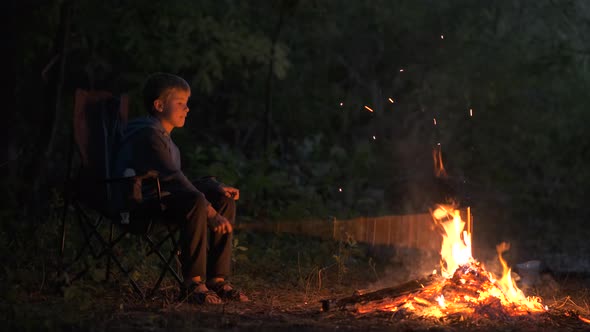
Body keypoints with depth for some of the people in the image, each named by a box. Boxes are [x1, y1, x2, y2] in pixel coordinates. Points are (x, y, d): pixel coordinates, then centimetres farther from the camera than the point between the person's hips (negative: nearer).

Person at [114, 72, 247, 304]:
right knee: (196, 202, -35)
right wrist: (210, 213, -26)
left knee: (225, 201, 0)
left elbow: (176, 181, 22)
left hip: (162, 198, 11)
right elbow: (173, 179, -23)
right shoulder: (149, 135, -14)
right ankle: (193, 283, -30)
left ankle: (217, 279, -6)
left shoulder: (163, 136, 20)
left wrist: (216, 187, 9)